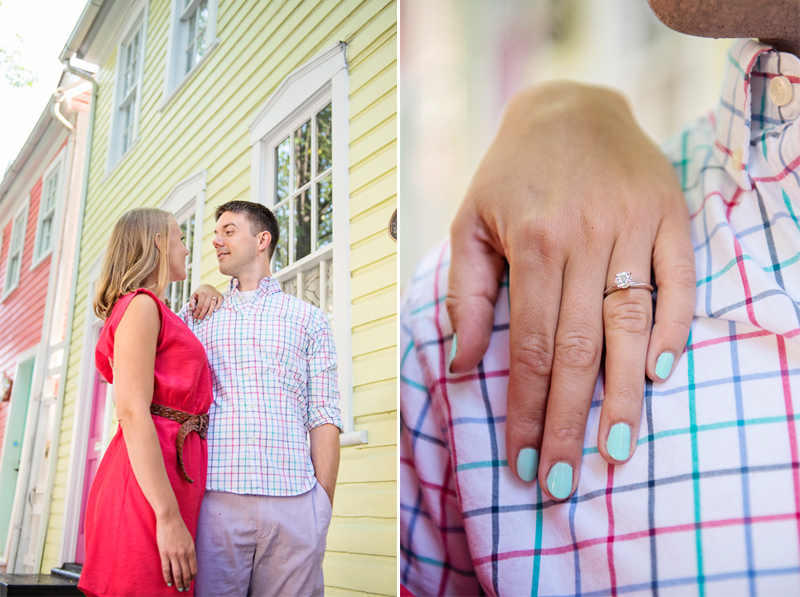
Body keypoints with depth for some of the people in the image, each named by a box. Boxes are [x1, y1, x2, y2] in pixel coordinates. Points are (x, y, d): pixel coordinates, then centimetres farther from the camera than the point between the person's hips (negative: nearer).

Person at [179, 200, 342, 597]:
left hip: (293, 502, -1)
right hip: (215, 499, 1)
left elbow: (323, 418, 7)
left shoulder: (308, 319, 14)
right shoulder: (195, 315, 19)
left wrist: (324, 508, -1)